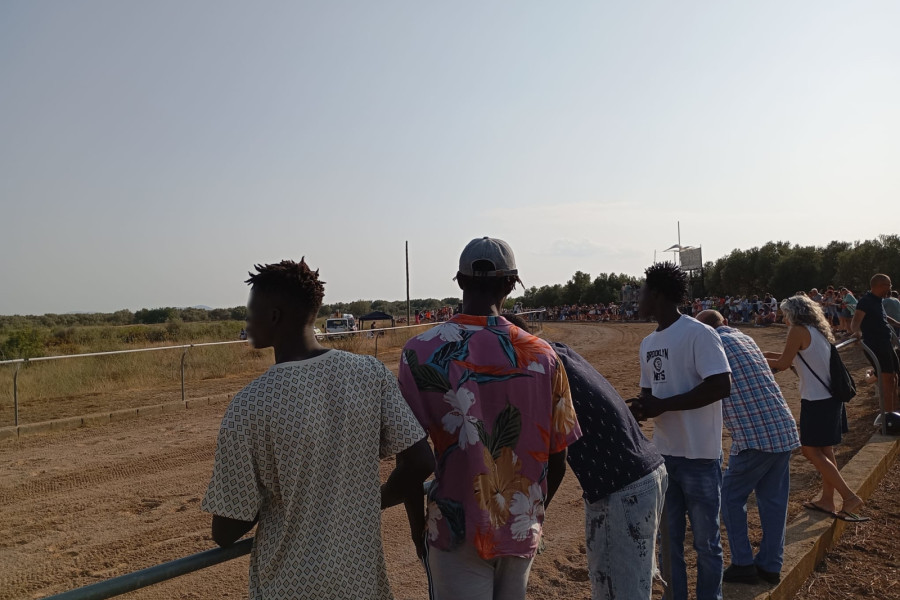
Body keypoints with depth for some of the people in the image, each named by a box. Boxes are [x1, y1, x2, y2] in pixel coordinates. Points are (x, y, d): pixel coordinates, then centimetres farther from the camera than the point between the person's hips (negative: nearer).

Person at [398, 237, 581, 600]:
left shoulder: (420, 352, -13)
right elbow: (557, 458, 0)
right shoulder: (542, 354, -6)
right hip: (523, 534, 3)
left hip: (457, 534, -2)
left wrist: (419, 528, 6)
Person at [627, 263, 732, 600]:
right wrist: (640, 407, -6)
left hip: (699, 457, -7)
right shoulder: (648, 343, 10)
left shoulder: (698, 333, -15)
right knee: (669, 538, 17)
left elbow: (721, 385, -21)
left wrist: (663, 405, -22)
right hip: (663, 455, 7)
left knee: (705, 541, 8)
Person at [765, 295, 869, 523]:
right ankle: (827, 499, 22)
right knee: (824, 450, 15)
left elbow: (783, 364, -10)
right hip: (830, 396, 9)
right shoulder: (818, 331, 12)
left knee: (810, 450, -1)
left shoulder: (799, 330, -14)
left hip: (816, 401, -9)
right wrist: (768, 354, 17)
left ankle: (850, 497, -1)